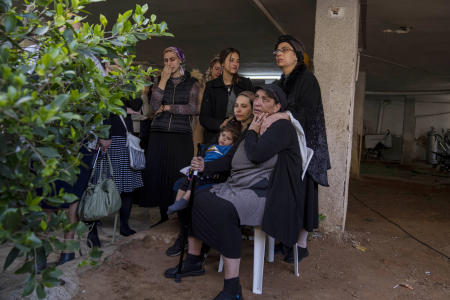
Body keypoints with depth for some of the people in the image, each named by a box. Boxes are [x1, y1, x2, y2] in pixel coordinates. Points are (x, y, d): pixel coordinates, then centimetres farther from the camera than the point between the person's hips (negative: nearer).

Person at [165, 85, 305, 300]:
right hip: (236, 188, 9)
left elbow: (256, 155, -23)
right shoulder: (252, 128, 19)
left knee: (221, 209, -32)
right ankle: (193, 262, 11)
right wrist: (205, 167, 1)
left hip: (262, 194, -9)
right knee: (195, 197, 0)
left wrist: (252, 131, -5)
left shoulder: (282, 127, -8)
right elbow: (230, 159, 16)